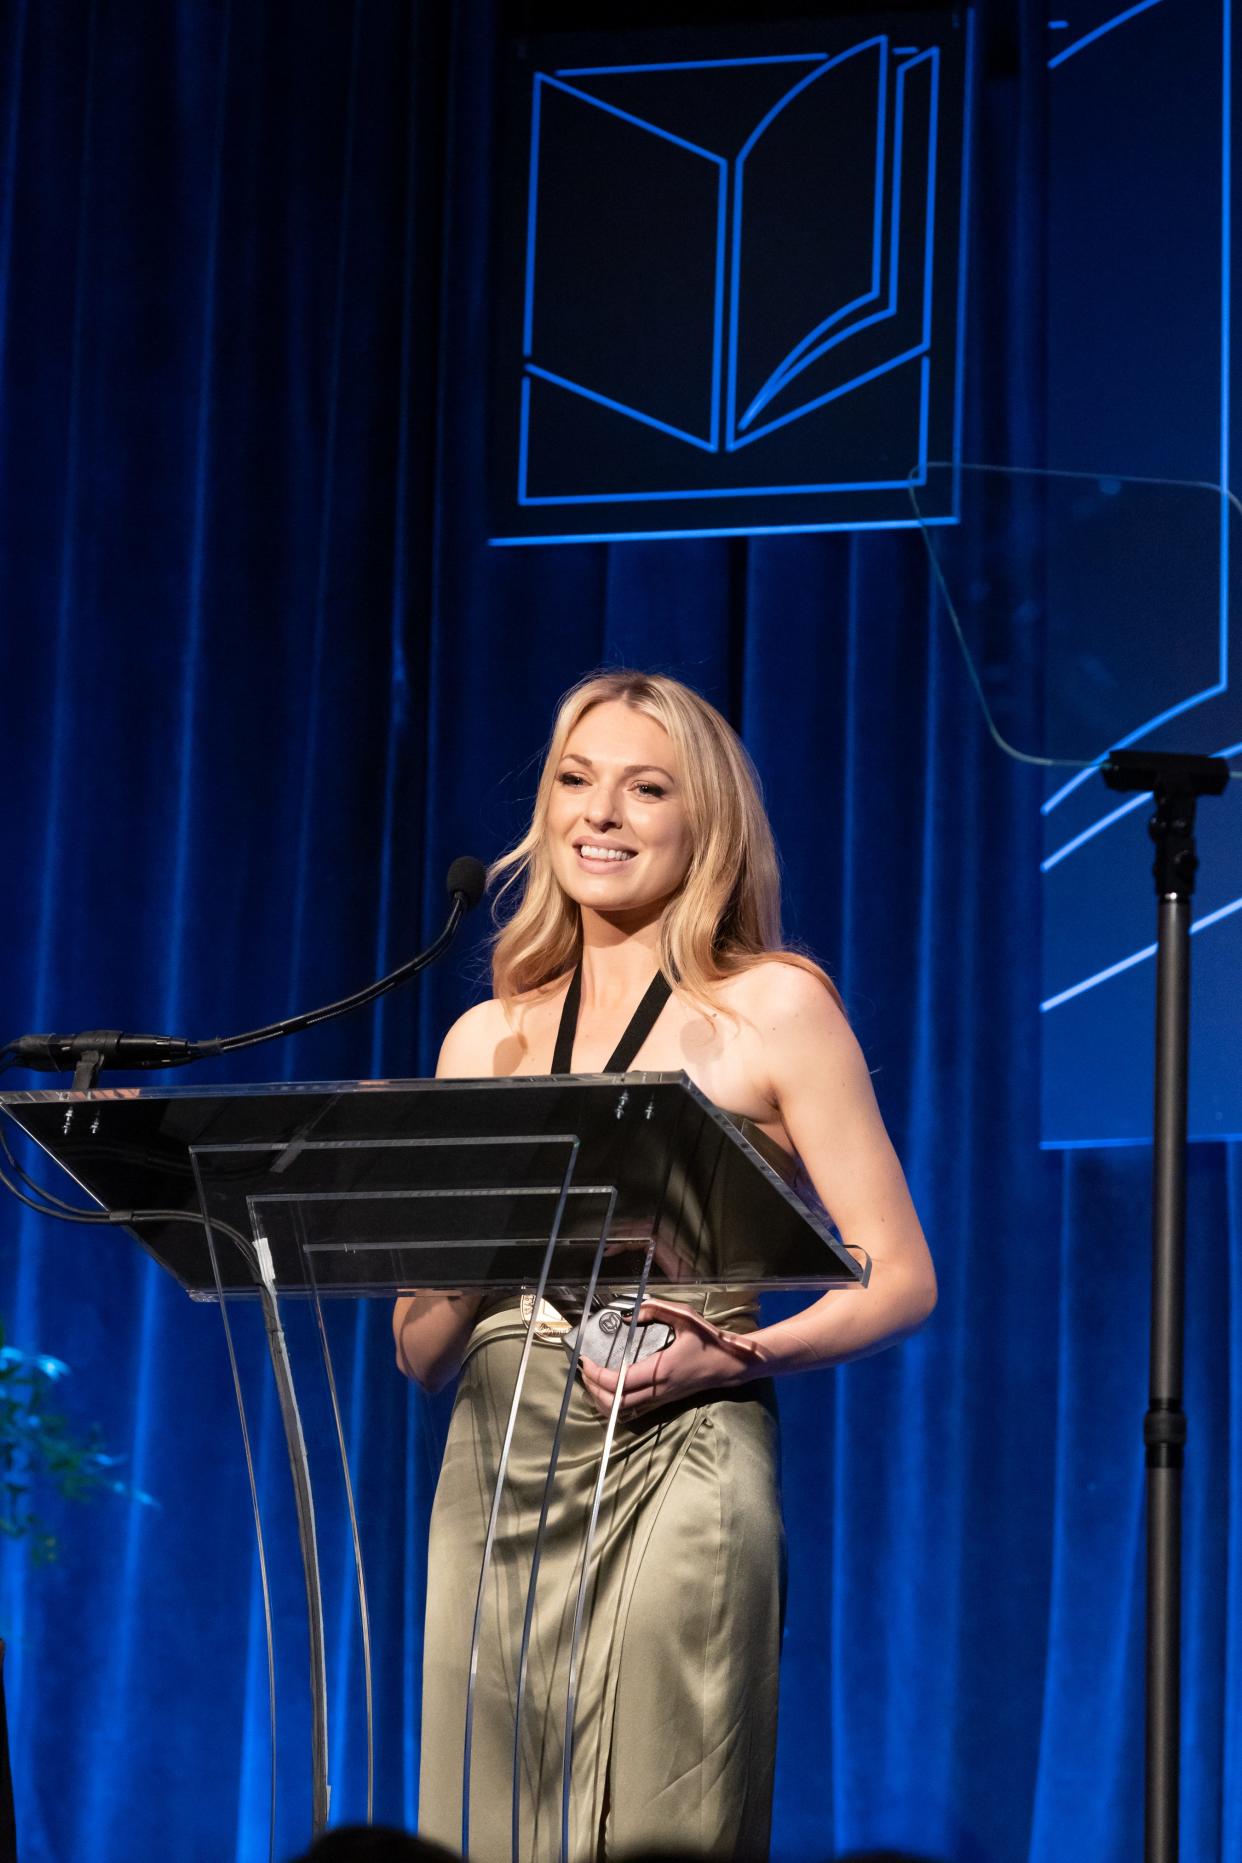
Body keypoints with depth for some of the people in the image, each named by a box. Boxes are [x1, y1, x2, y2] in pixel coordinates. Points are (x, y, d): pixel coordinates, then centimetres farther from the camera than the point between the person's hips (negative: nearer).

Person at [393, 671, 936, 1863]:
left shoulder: (771, 1007, 4)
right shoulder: (485, 1037, 14)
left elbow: (900, 1281, 1)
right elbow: (420, 1353, 13)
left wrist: (735, 1354, -15)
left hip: (673, 1469, -4)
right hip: (494, 1480, 4)